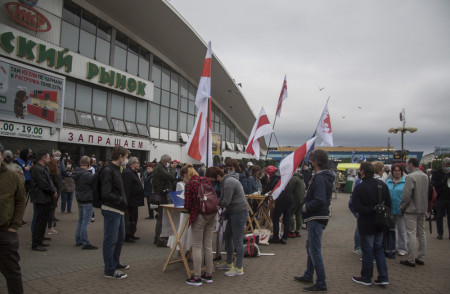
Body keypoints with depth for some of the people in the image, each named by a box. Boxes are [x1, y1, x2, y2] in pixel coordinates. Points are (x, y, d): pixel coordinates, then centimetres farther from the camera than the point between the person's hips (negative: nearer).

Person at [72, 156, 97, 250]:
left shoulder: (76, 173, 5)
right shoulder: (87, 174, -22)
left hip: (79, 200, 9)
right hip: (88, 201, -9)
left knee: (80, 220, 18)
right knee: (85, 222, -4)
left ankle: (78, 240, 26)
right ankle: (85, 243, -1)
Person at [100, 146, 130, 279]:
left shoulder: (116, 169, 15)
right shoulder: (108, 170, -17)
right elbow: (106, 194, -24)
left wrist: (123, 201, 7)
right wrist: (122, 201, -16)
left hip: (118, 210, 10)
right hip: (111, 210, -10)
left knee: (120, 238, 21)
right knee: (111, 240, 0)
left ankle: (115, 263, 36)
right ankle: (110, 270, 10)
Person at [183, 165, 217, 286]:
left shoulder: (189, 184, -10)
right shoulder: (206, 180, 8)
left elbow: (187, 205, -9)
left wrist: (190, 210, 12)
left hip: (199, 216, -6)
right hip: (212, 214, 6)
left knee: (197, 247, 4)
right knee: (208, 245, 14)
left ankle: (197, 278, 10)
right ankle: (208, 275, 22)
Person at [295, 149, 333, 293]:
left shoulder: (319, 178, -22)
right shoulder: (325, 176, 11)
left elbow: (319, 201, -32)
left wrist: (306, 207, -17)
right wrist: (307, 206, 7)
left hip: (316, 219, -11)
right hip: (316, 218, 11)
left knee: (315, 251, -2)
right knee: (310, 247, 22)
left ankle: (321, 284, 8)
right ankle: (308, 276, 36)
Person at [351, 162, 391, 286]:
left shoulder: (359, 188, -17)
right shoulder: (382, 184, 1)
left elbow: (356, 207, -23)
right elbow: (388, 204, 5)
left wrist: (370, 210, -13)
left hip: (366, 224, -6)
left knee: (367, 251, 5)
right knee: (379, 249, 18)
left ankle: (366, 278, 18)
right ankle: (383, 277, 19)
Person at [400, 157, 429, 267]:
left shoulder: (410, 177, -17)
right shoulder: (425, 176, 9)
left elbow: (406, 195, -19)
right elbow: (427, 193, 15)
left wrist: (402, 207, -7)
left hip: (412, 210, -8)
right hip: (423, 209, 8)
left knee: (411, 234, -4)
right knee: (421, 233, 14)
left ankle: (411, 260, 1)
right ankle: (420, 258, 22)